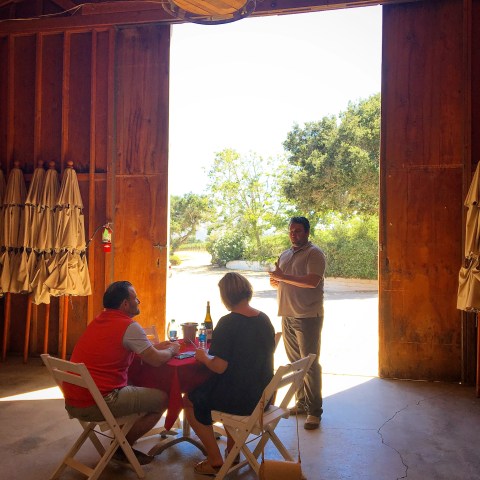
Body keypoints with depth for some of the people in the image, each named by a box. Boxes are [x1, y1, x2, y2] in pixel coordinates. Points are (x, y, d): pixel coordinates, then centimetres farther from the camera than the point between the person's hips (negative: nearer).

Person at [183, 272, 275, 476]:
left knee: (190, 400, 17)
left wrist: (204, 357, -2)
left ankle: (215, 461, 18)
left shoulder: (228, 323, -20)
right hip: (263, 395, 8)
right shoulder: (264, 319, 1)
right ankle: (232, 452, 35)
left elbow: (219, 367, -22)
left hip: (239, 398, -7)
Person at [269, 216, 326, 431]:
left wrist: (283, 277, -19)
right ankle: (302, 402, 26)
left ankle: (314, 411, 5)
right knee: (294, 362, 14)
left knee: (310, 363, -3)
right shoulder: (285, 255, 16)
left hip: (308, 317, -7)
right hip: (288, 316, 7)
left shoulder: (314, 253, -8)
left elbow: (312, 281, -22)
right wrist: (274, 281, -2)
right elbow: (276, 281, 22)